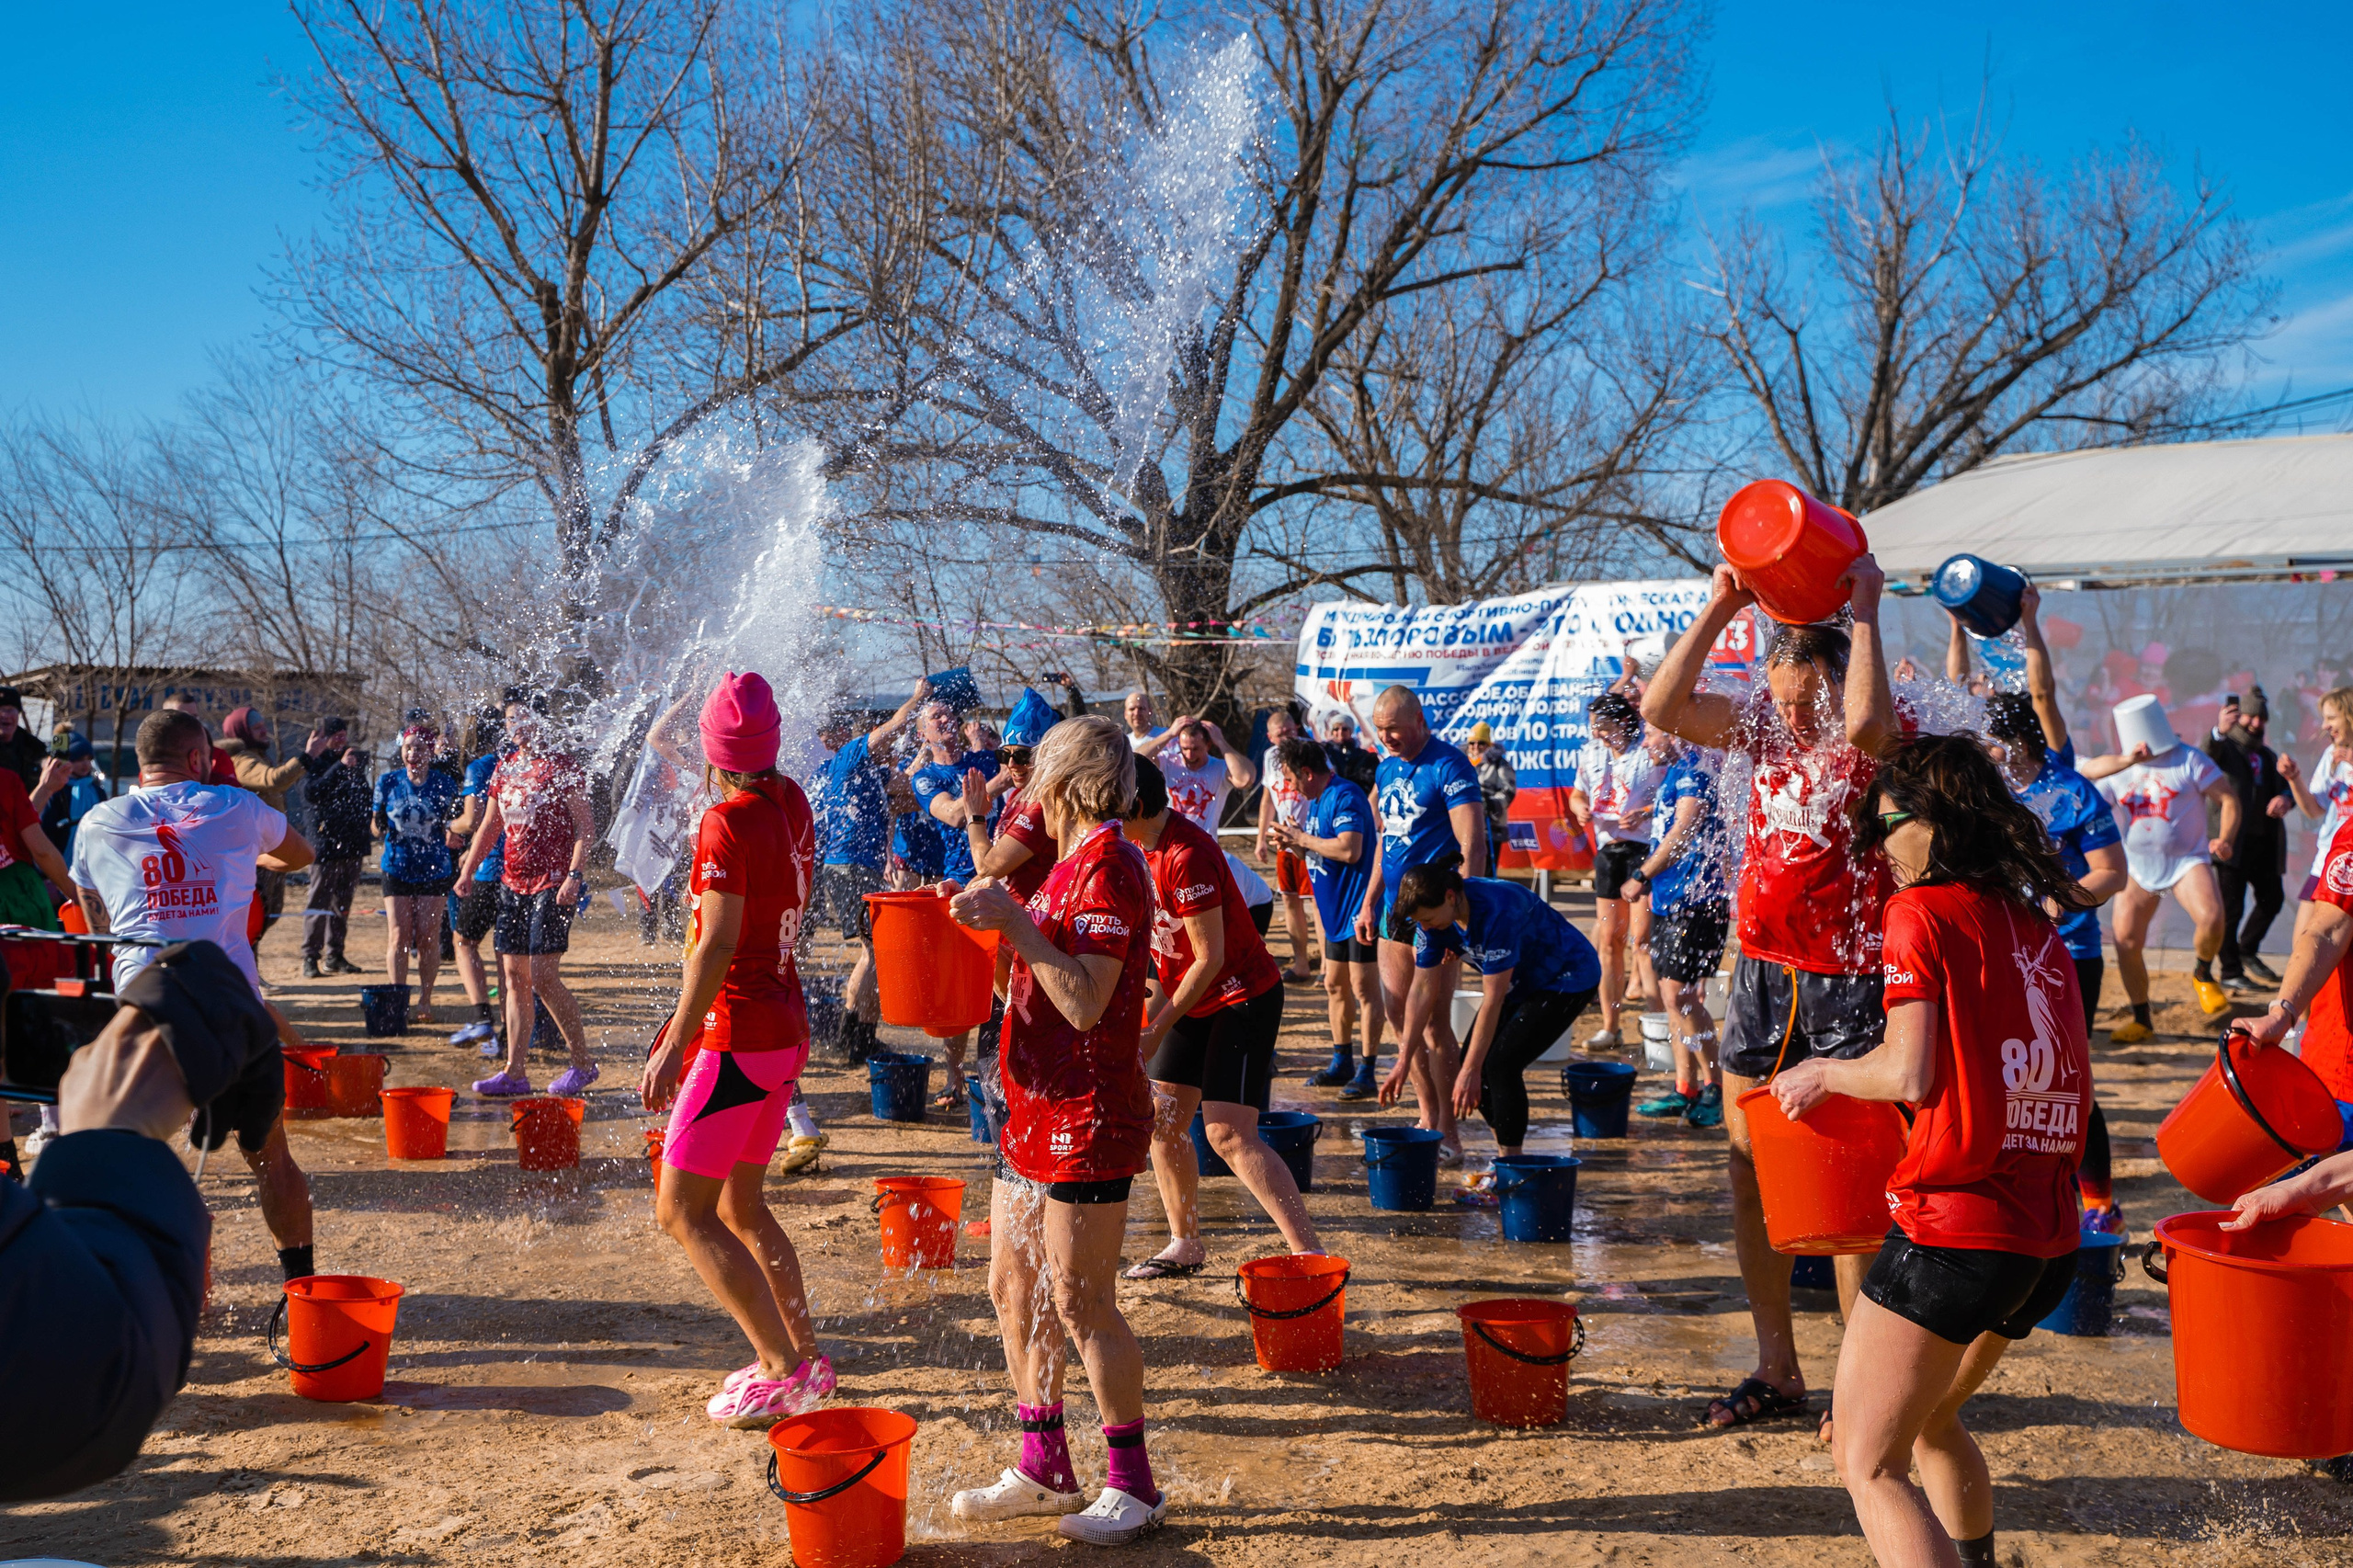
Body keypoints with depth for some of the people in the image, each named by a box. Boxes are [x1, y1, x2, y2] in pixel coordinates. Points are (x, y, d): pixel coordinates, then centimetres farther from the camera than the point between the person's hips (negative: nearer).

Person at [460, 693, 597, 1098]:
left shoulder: (561, 765, -6)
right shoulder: (505, 768, 14)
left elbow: (584, 827, -11)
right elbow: (490, 826, 23)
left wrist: (575, 875, -21)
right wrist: (468, 868, 15)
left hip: (553, 883, -7)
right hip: (513, 882, 7)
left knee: (543, 976, -11)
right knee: (514, 978, 6)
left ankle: (583, 1063, 1)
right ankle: (514, 1072, 9)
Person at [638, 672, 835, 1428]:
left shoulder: (726, 824, -17)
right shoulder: (792, 804, 6)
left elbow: (717, 945, -23)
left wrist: (675, 1045, -21)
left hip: (738, 1036, -9)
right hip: (787, 1026, 9)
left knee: (682, 1211, -3)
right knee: (740, 1204, 19)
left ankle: (782, 1372, -5)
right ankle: (805, 1355, 22)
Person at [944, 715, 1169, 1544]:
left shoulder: (1108, 866, -15)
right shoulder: (1070, 865, 15)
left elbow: (1085, 1002, -23)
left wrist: (1016, 920, -22)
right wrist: (995, 921, 7)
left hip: (1087, 1118, -10)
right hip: (1036, 1108, 10)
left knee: (1081, 1306, -3)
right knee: (1013, 1289, 14)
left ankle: (1133, 1483, 10)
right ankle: (1045, 1468, 25)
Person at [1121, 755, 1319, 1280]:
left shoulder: (1186, 856, -27)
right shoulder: (1139, 844, 2)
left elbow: (1210, 957, -25)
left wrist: (1156, 1032, -21)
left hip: (1243, 997, -9)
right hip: (1192, 998, 9)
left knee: (1228, 1133, -17)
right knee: (1162, 1120, 7)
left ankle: (1311, 1255, -15)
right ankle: (1186, 1246, 21)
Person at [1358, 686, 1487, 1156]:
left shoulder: (1449, 767, -13)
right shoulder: (1387, 770, 13)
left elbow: (1473, 848, -19)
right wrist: (1369, 904, 18)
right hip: (1394, 908, 8)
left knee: (1434, 1021, -6)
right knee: (1399, 1017, 10)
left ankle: (1447, 1135, 2)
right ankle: (1429, 1121, 21)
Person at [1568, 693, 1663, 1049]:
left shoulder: (1651, 752, -10)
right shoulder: (1591, 753, 10)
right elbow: (1578, 793, 22)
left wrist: (1645, 813, -26)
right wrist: (1580, 807, 0)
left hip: (1644, 846, -6)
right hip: (1607, 849, 6)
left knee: (1641, 936, -10)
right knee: (1609, 939, 7)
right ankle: (1609, 1026, 14)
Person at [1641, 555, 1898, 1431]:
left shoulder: (1884, 741, -10)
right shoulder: (1763, 723, 6)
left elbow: (1864, 722, -35)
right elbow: (1661, 709, -3)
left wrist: (1865, 611, -23)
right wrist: (1719, 610, -7)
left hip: (1849, 981, -6)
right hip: (1762, 972, 6)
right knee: (1751, 1173, 10)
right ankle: (1777, 1371, 23)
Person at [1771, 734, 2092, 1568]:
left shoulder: (1921, 911, -7)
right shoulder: (2036, 924, 14)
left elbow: (1911, 1074, -15)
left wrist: (1821, 1073, 4)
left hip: (1951, 1228, -8)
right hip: (2047, 1234, 8)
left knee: (1868, 1463, -2)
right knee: (1930, 1417, 29)